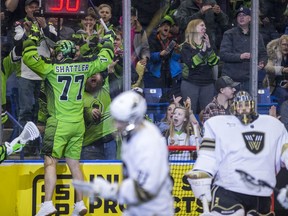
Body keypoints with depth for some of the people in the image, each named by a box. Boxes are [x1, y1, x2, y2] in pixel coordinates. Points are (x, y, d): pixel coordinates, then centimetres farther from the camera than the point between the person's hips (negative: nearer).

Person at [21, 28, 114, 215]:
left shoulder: (52, 68, -9)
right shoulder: (83, 66, 5)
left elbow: (29, 57, -13)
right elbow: (104, 60, 20)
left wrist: (33, 38, 1)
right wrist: (109, 40, 35)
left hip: (59, 123, -6)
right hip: (78, 124, 6)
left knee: (50, 162, -8)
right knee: (74, 163, 11)